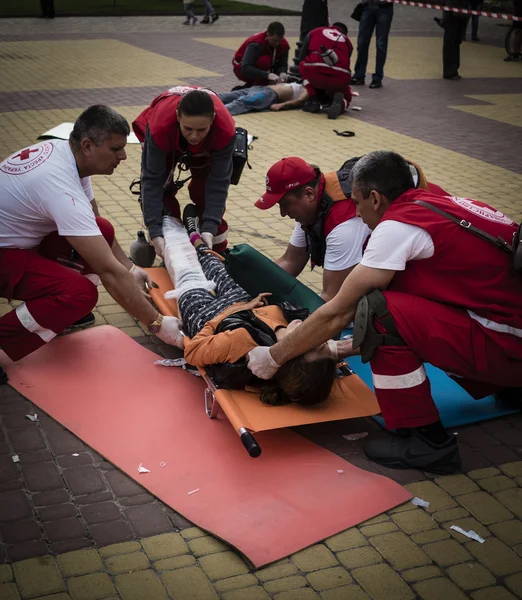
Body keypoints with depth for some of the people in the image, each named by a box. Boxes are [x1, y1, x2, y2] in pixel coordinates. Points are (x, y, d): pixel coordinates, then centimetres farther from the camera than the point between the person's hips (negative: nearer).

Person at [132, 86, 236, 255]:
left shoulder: (225, 130, -43)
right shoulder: (161, 127, -45)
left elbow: (219, 181, -35)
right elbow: (152, 179, -38)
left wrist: (209, 227, -43)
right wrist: (155, 231, -43)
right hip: (166, 140, 0)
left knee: (203, 190, -12)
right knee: (162, 187, -14)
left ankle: (217, 252, 6)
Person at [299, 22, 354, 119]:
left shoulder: (314, 32, 26)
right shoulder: (346, 41, 29)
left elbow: (301, 59, 28)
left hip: (314, 73, -1)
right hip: (339, 78, 1)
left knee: (305, 67, 35)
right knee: (346, 99, 32)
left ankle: (314, 101, 17)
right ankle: (339, 103, -4)